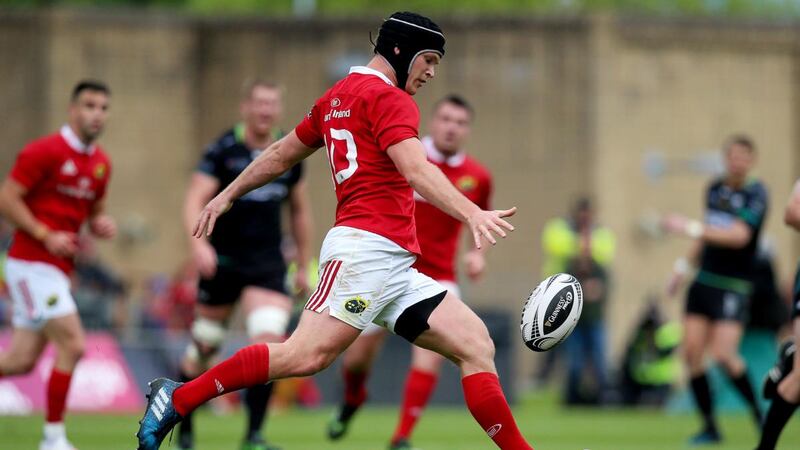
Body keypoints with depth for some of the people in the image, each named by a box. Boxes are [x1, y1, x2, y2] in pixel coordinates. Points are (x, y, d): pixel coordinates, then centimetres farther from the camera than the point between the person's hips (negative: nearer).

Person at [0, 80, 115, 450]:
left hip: (58, 268, 8)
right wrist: (46, 235, -19)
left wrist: (102, 225, 2)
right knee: (72, 344, -14)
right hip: (31, 263, -8)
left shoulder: (101, 163, 12)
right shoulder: (44, 152, -11)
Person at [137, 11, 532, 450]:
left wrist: (227, 195, 41)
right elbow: (416, 170, -20)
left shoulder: (337, 96, 23)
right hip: (367, 247, -10)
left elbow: (280, 155, 31)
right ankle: (178, 398, -13)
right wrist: (472, 214, -31)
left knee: (476, 345, 1)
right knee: (307, 354, -20)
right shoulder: (388, 98, -4)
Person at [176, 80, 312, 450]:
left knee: (270, 340, -16)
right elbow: (194, 201, -16)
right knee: (204, 348, 6)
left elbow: (300, 210, 19)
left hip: (267, 264, 2)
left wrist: (304, 264, 20)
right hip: (222, 262, -2)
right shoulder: (224, 150, -7)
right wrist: (199, 242, -33)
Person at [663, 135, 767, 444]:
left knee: (723, 353, -18)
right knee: (692, 352, -3)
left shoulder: (755, 193, -11)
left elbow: (739, 236, -24)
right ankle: (710, 427, 6)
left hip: (734, 287, -6)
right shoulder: (714, 189, 9)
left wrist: (691, 228, -27)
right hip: (704, 279, 6)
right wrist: (684, 265, 22)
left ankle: (758, 411, 5)